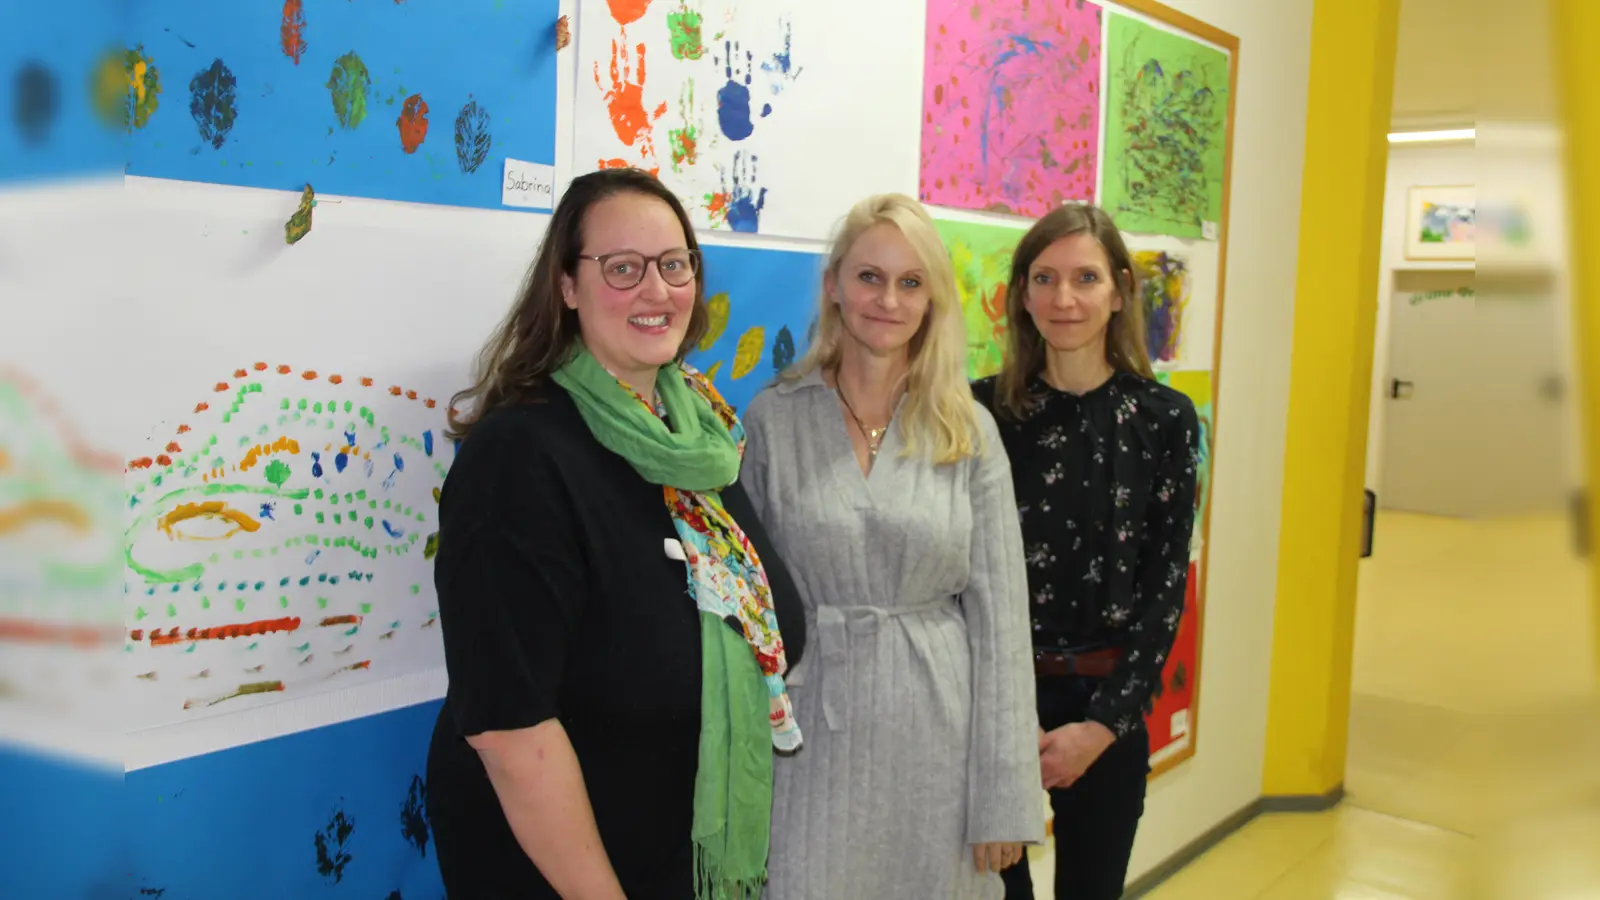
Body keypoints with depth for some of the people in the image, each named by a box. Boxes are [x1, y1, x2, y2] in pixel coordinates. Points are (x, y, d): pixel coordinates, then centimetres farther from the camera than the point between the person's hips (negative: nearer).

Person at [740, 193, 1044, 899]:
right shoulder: (773, 419, -3)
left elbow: (999, 615, -1)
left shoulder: (969, 431, -1)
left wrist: (1004, 799, -3)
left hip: (938, 731, 1)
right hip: (812, 729, -1)